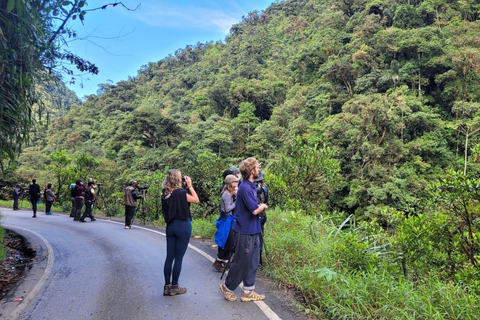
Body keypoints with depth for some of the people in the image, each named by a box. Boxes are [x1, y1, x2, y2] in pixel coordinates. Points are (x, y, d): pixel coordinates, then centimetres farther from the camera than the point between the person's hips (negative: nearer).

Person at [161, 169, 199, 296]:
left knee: (169, 257, 11)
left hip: (170, 226, 6)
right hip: (183, 226, -6)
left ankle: (167, 286, 19)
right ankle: (174, 287, 13)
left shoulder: (165, 193, 2)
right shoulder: (181, 193, -16)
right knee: (178, 257, 4)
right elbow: (196, 200, -5)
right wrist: (190, 185, -2)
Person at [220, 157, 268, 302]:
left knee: (253, 262, 13)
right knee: (242, 263, 4)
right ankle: (227, 286, 24)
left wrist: (260, 206, 3)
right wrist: (263, 206, -5)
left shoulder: (251, 187, 11)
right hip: (245, 232, -9)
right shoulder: (245, 188, -20)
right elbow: (255, 210, -24)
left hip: (253, 231, 9)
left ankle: (248, 292, 23)